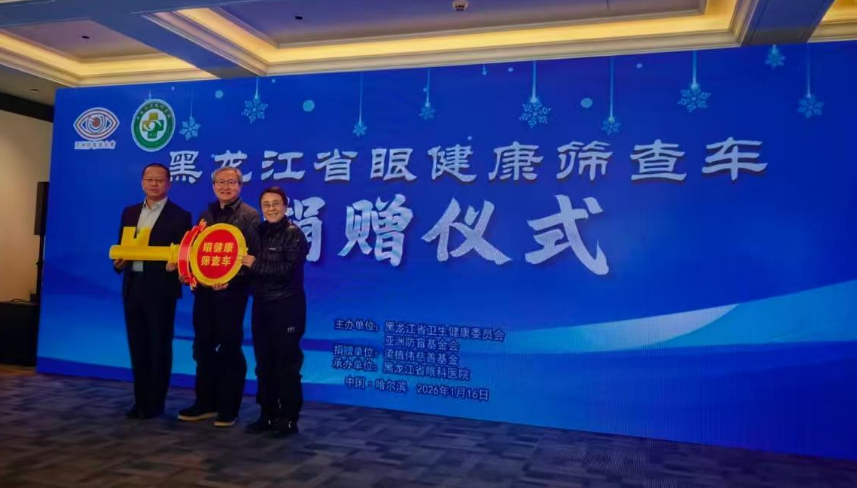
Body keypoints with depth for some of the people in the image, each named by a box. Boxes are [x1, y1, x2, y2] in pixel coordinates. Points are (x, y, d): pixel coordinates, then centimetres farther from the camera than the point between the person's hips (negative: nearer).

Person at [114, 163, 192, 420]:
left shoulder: (180, 216, -3)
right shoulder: (130, 212, 14)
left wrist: (174, 264, -27)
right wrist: (118, 263, -6)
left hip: (160, 289, -5)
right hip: (132, 287, 6)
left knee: (159, 346, 4)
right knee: (137, 346, 11)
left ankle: (155, 402, 15)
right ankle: (140, 400, 22)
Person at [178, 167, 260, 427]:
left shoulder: (250, 216, -5)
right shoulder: (206, 215, 15)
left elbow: (255, 256, -11)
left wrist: (231, 279, -21)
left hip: (232, 291, -6)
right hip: (204, 290, 6)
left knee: (230, 348, 3)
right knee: (203, 347, 11)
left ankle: (229, 407, 14)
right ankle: (206, 403, 24)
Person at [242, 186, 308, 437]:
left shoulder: (294, 234, -8)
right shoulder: (259, 232, 10)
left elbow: (288, 269, -19)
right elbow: (249, 268, 10)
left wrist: (256, 264, -16)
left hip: (287, 306, -6)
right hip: (261, 305, 6)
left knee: (286, 364, 1)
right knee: (264, 363, 11)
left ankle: (289, 418, 10)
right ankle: (268, 415, 22)